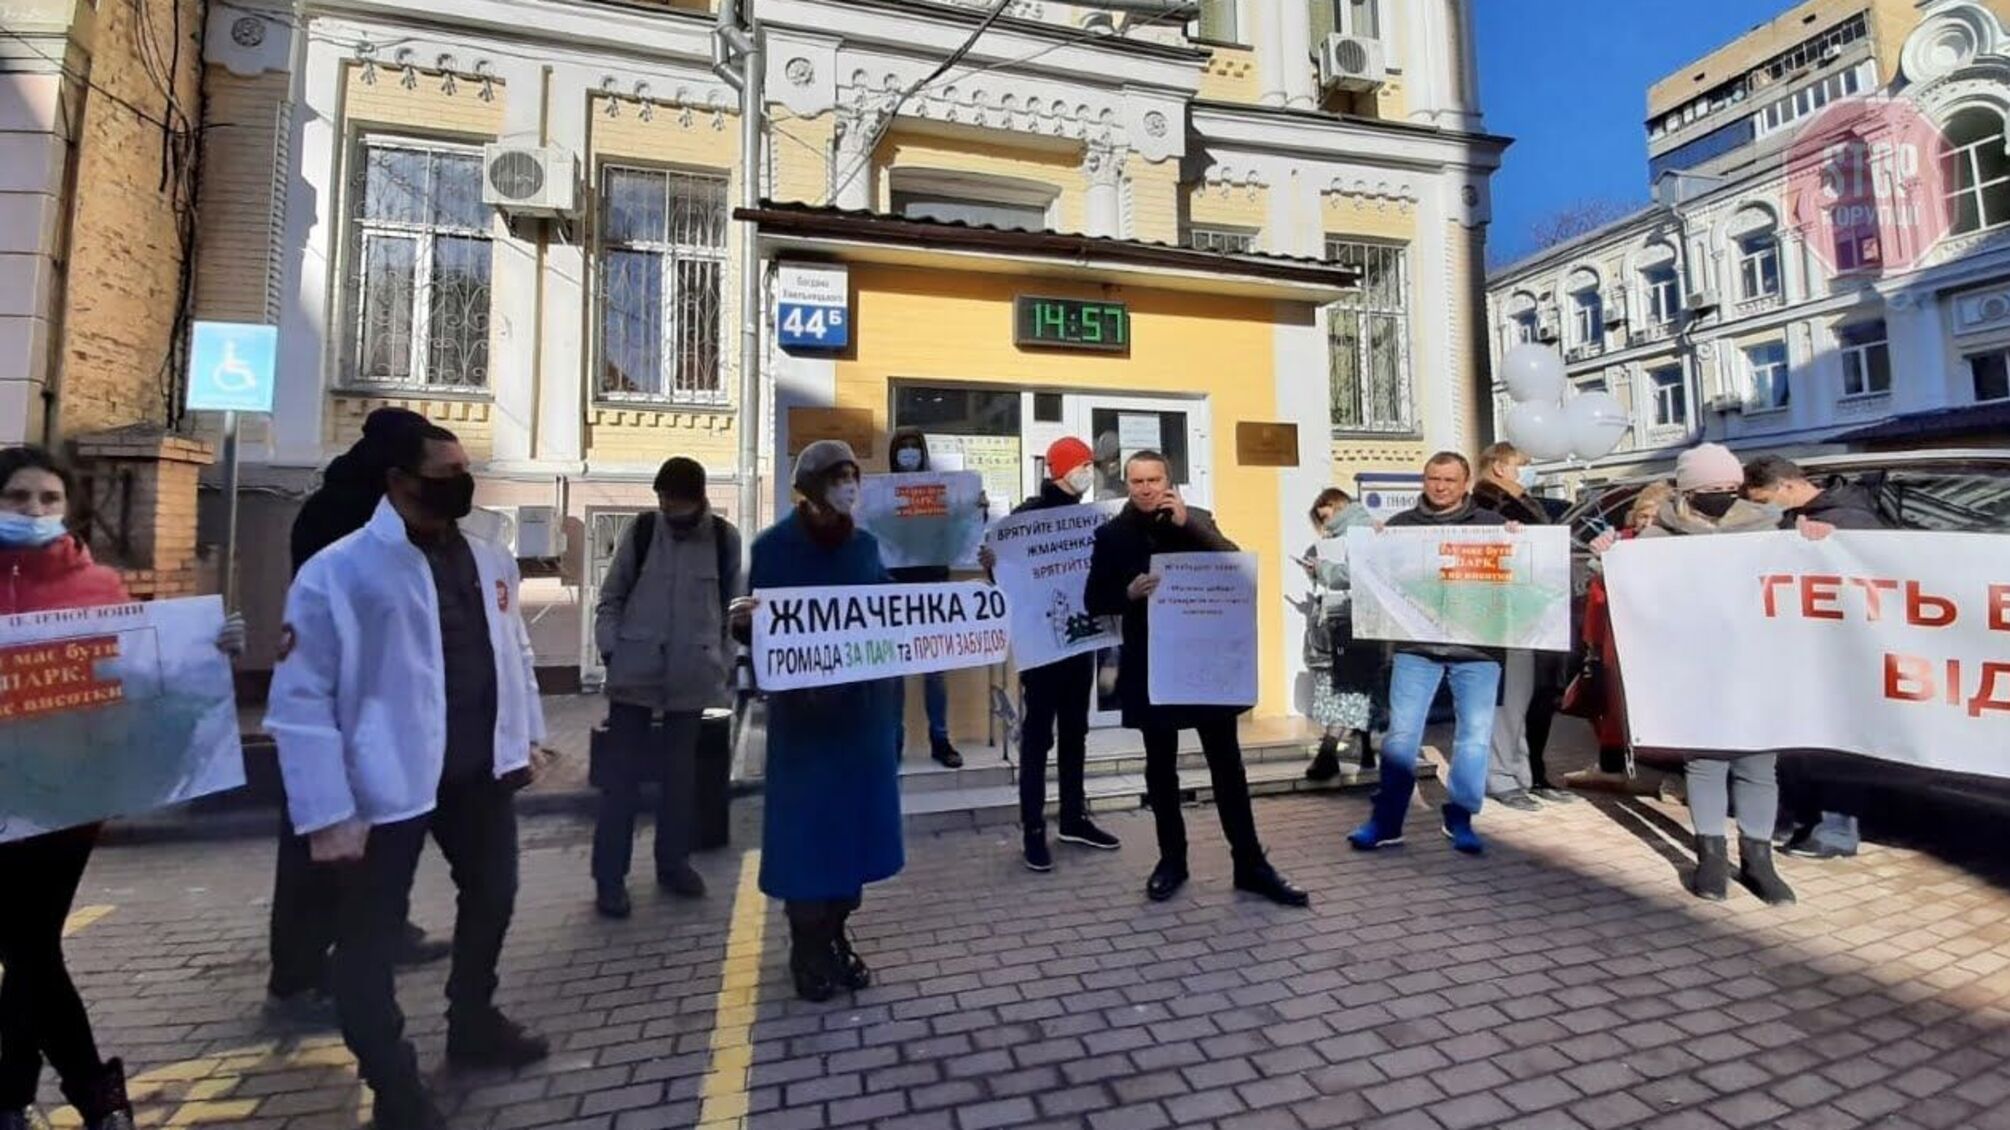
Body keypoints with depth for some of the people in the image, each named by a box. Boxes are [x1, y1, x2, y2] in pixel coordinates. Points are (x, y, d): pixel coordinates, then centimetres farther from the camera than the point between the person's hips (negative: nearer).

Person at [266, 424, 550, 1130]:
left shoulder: (491, 562, 4)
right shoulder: (338, 571, -14)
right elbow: (301, 697, -14)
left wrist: (525, 738, 12)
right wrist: (328, 813, -16)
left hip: (480, 769, 6)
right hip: (387, 779, -6)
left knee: (492, 893, 21)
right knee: (370, 933, 7)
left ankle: (474, 1026, 46)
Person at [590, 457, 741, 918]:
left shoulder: (724, 538, -1)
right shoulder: (642, 530, -1)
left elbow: (732, 604, 5)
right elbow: (611, 597, 4)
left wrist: (724, 660, 2)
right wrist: (610, 649, -5)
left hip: (692, 676, 1)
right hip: (635, 672, -1)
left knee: (681, 772, 13)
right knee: (622, 773, 4)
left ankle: (673, 863, 27)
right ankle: (610, 876, 15)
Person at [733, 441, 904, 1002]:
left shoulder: (865, 544, 6)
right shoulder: (774, 546, -6)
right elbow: (759, 628, -8)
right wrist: (743, 618, -29)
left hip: (864, 704, 4)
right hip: (803, 707, -4)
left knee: (856, 815, 10)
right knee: (805, 821, 3)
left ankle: (836, 935, 27)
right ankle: (806, 946, 20)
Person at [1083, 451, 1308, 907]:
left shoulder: (1197, 519, 3)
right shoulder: (1112, 534, 1)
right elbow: (1094, 601, -1)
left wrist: (1187, 524, -18)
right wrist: (1129, 593, -20)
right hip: (1150, 665, 0)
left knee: (1227, 763, 6)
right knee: (1160, 766, 9)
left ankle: (1250, 864, 17)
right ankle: (1172, 860, 24)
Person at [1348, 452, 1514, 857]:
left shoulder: (1491, 524, 8)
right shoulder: (1401, 524, 10)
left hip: (1476, 645, 0)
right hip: (1415, 644, 0)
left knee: (1474, 733, 5)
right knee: (1401, 732, 0)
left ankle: (1460, 817, 20)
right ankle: (1386, 820, 7)